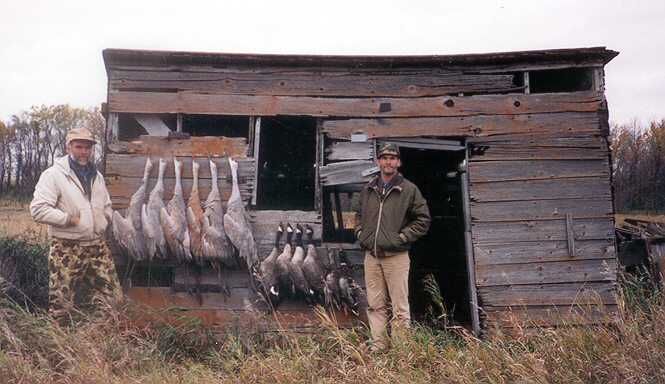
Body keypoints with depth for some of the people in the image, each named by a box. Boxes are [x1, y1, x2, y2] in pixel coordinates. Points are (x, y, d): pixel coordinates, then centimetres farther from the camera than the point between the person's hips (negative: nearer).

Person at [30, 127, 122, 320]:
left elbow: (107, 207, 26)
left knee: (113, 298, 7)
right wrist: (70, 219, -16)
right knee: (61, 306, 1)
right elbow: (38, 209, -17)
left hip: (98, 246, 6)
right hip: (67, 249, -6)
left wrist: (102, 224, 11)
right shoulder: (53, 174, -8)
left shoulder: (97, 176, 14)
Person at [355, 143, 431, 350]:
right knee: (375, 306, 8)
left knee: (400, 308, -1)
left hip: (396, 256, -4)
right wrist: (361, 234, 10)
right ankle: (378, 347, 16)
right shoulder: (368, 190, 12)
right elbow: (359, 215, 26)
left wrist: (401, 237, -8)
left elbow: (423, 220, 0)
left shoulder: (409, 190, -1)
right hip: (371, 256, 4)